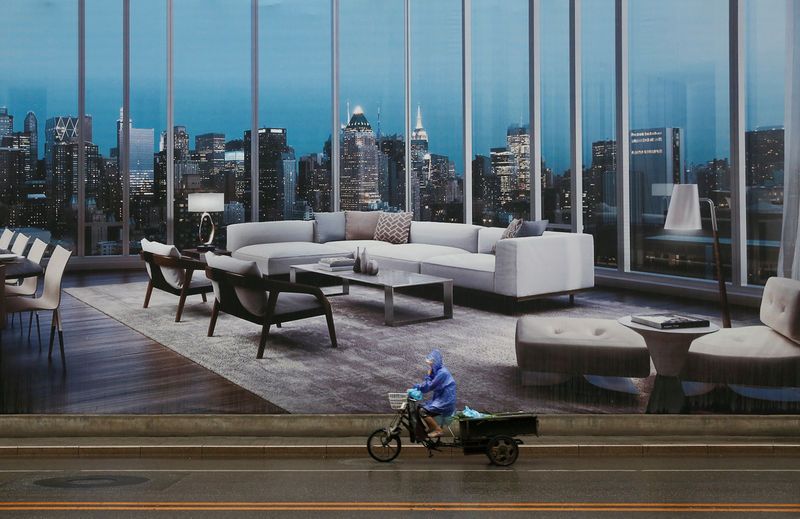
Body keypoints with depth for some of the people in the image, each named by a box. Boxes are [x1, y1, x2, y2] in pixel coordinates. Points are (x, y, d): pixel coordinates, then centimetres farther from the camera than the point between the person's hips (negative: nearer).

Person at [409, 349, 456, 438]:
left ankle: (437, 430, -8)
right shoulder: (437, 371, 13)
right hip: (439, 400, 10)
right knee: (419, 407, 8)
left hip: (445, 403, -10)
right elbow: (426, 384, 17)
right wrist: (414, 388, 7)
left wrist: (429, 374, -9)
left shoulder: (442, 372, -19)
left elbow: (429, 386, -19)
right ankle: (431, 428, 15)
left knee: (423, 411, -19)